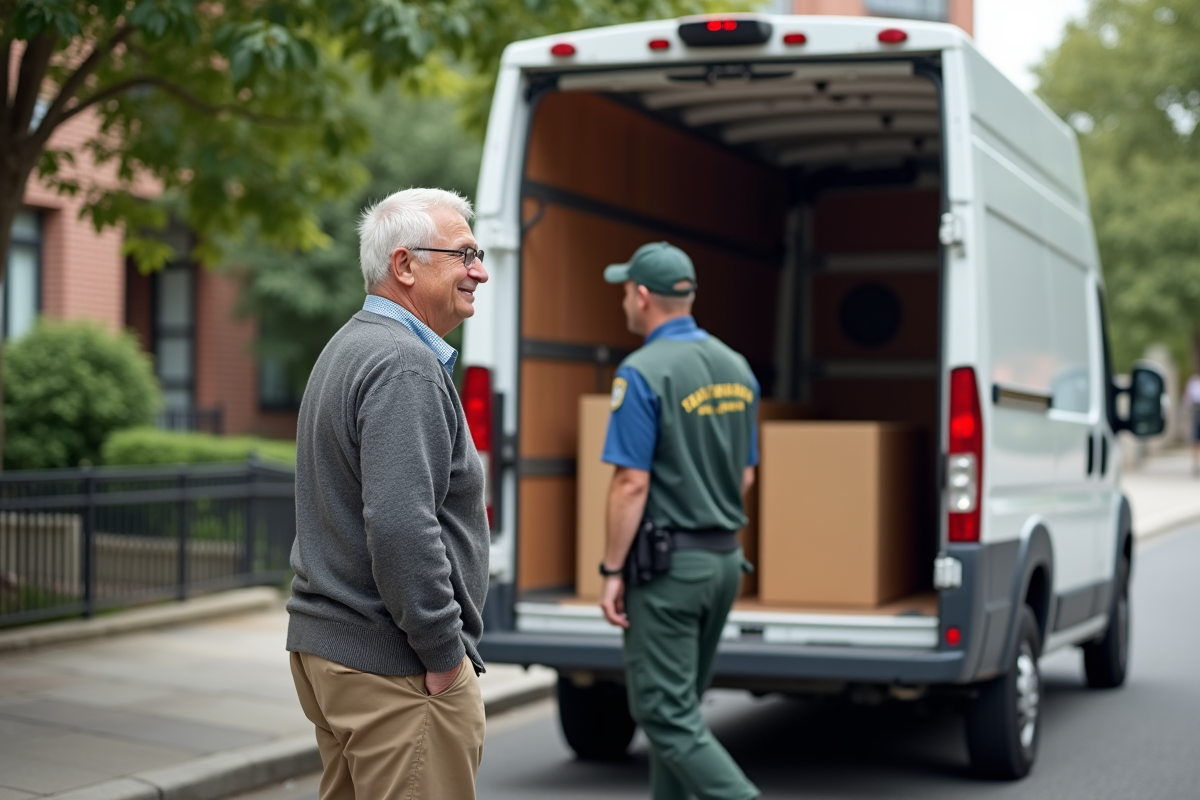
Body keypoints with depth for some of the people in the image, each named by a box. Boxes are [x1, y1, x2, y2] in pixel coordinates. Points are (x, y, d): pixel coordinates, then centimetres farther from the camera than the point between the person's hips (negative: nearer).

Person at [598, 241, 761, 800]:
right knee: (681, 703, 18)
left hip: (668, 565, -8)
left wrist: (613, 571, -13)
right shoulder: (735, 367, 9)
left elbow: (632, 483, -18)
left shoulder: (644, 372, -15)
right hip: (725, 559, 8)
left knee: (665, 712, -3)